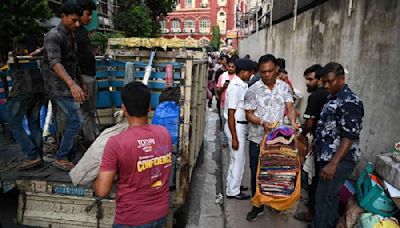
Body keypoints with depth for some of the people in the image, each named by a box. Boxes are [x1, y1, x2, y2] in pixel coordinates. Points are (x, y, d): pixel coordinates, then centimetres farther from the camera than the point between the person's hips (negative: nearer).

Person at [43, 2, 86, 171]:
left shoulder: (71, 36, 14)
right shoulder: (53, 36, -15)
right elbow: (55, 62, -30)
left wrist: (81, 83, 21)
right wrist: (72, 83, -44)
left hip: (69, 86, 9)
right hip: (59, 87, -9)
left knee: (72, 121, 12)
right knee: (76, 121, -10)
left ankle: (67, 155, 24)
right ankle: (61, 158, 2)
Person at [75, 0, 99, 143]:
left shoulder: (83, 30, 16)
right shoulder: (73, 31, -12)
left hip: (91, 75, 9)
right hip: (83, 76, -9)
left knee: (92, 110, 16)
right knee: (85, 111, -1)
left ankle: (96, 136, 26)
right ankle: (90, 140, 6)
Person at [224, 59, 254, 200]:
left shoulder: (242, 85, 7)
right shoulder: (235, 87, -20)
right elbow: (231, 115, -21)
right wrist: (234, 137, -20)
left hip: (241, 126, 9)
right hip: (236, 127, -9)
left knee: (237, 158, 21)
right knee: (238, 159, 2)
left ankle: (232, 184, 37)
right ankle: (233, 191, 17)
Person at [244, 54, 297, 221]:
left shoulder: (284, 87, 2)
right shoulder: (253, 90, -7)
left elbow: (289, 107, -2)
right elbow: (249, 114, -6)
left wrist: (293, 122, -22)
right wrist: (262, 123, -24)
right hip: (258, 139, -1)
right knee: (257, 173, 8)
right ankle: (257, 206, 24)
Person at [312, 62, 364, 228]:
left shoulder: (350, 103, -18)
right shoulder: (333, 98, 12)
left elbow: (349, 137, -22)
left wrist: (333, 164, -25)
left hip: (339, 160, -9)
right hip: (328, 157, 9)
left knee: (323, 198, -1)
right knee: (331, 196, 20)